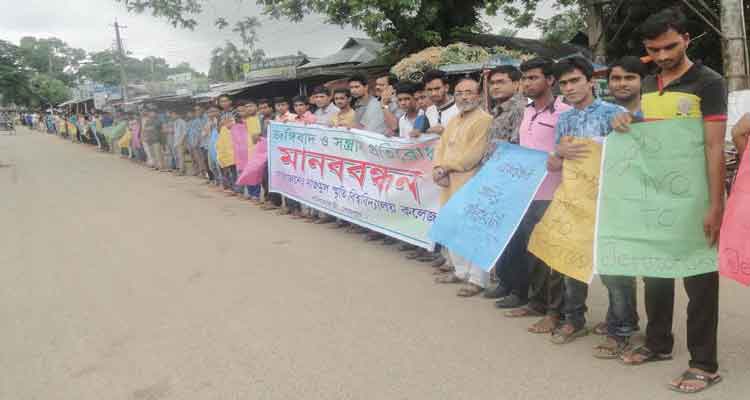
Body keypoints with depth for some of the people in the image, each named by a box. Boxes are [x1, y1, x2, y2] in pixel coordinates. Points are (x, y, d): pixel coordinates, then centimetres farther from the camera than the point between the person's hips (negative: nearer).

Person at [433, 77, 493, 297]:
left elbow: (474, 154, -17)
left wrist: (446, 167, -13)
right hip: (450, 184, 9)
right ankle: (461, 271, 29)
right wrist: (438, 169, -5)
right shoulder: (453, 121, 20)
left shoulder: (484, 120, -8)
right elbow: (441, 147, 15)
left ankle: (477, 279, 3)